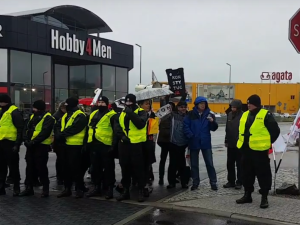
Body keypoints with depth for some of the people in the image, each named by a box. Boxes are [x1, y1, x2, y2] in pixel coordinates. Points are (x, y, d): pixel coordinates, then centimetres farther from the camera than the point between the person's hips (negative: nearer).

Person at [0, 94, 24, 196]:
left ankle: (16, 188, 11)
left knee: (13, 166, 0)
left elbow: (20, 129, -13)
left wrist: (17, 144, -17)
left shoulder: (14, 112, -9)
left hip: (10, 143, -8)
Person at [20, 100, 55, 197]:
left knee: (41, 168, -5)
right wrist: (26, 140, -3)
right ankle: (29, 188, 21)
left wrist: (33, 142, -21)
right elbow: (27, 129, 14)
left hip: (41, 146, -8)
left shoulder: (48, 118, -8)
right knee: (30, 167, 11)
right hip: (30, 146, 8)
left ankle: (45, 189, 5)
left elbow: (45, 132, -18)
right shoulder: (33, 116, 18)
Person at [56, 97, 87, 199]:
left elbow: (73, 129, -20)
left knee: (75, 168, -5)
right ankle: (67, 188, 21)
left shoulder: (80, 116, -11)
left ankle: (79, 189, 5)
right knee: (66, 167, 12)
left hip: (76, 145, -8)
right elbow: (60, 128, 15)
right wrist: (59, 136, -6)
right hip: (66, 144, 9)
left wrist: (61, 135, -15)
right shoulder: (65, 116, 18)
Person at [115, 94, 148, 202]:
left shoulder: (141, 112, -2)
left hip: (137, 144, -5)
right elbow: (117, 126, 9)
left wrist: (131, 113, -21)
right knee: (125, 167, 11)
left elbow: (141, 124, -20)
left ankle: (141, 191, 8)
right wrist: (122, 135, -8)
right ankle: (126, 190, 21)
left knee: (138, 167, -1)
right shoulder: (122, 113, 15)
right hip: (124, 144, 5)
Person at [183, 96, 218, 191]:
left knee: (209, 163, 2)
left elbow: (214, 128, -1)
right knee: (194, 164, 10)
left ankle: (213, 182, 11)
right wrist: (191, 136, -12)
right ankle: (195, 182, 22)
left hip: (206, 142, 0)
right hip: (194, 143, 1)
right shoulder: (191, 114, -3)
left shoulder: (209, 114, 0)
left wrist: (212, 121, -20)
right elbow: (185, 126, -5)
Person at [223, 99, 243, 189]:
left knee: (239, 164, 3)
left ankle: (239, 182, 13)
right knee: (230, 163, 11)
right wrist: (226, 141, 14)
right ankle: (231, 181, 21)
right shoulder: (229, 115, 9)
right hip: (230, 144, 7)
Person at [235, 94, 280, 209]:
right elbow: (241, 130, 22)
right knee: (247, 173, 14)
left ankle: (264, 197, 10)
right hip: (246, 150, 7)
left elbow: (275, 130, -7)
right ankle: (247, 195, 26)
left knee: (263, 174, 1)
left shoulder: (265, 115, -8)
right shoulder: (245, 115, 12)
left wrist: (268, 143, -4)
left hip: (259, 150, -7)